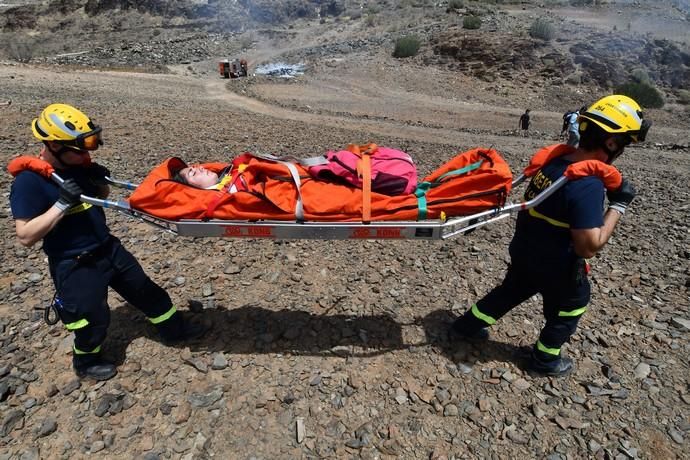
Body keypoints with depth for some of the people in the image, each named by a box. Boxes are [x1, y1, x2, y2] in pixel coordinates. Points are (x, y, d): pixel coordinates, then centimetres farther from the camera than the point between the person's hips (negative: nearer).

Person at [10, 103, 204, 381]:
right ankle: (85, 363, 39)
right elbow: (26, 236, -22)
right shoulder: (29, 182, -20)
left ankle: (174, 330, 37)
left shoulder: (79, 164, -1)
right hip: (74, 265, -6)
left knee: (145, 289, 16)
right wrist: (62, 204, -31)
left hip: (108, 248, 7)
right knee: (93, 318, 8)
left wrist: (102, 183, -8)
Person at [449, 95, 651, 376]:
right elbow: (588, 247, -28)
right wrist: (619, 205, -21)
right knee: (568, 310, 21)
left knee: (510, 291, 29)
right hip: (555, 267, -7)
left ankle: (466, 326, 42)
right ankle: (544, 360, 40)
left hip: (523, 251, 7)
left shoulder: (553, 160, -6)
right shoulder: (588, 184, -29)